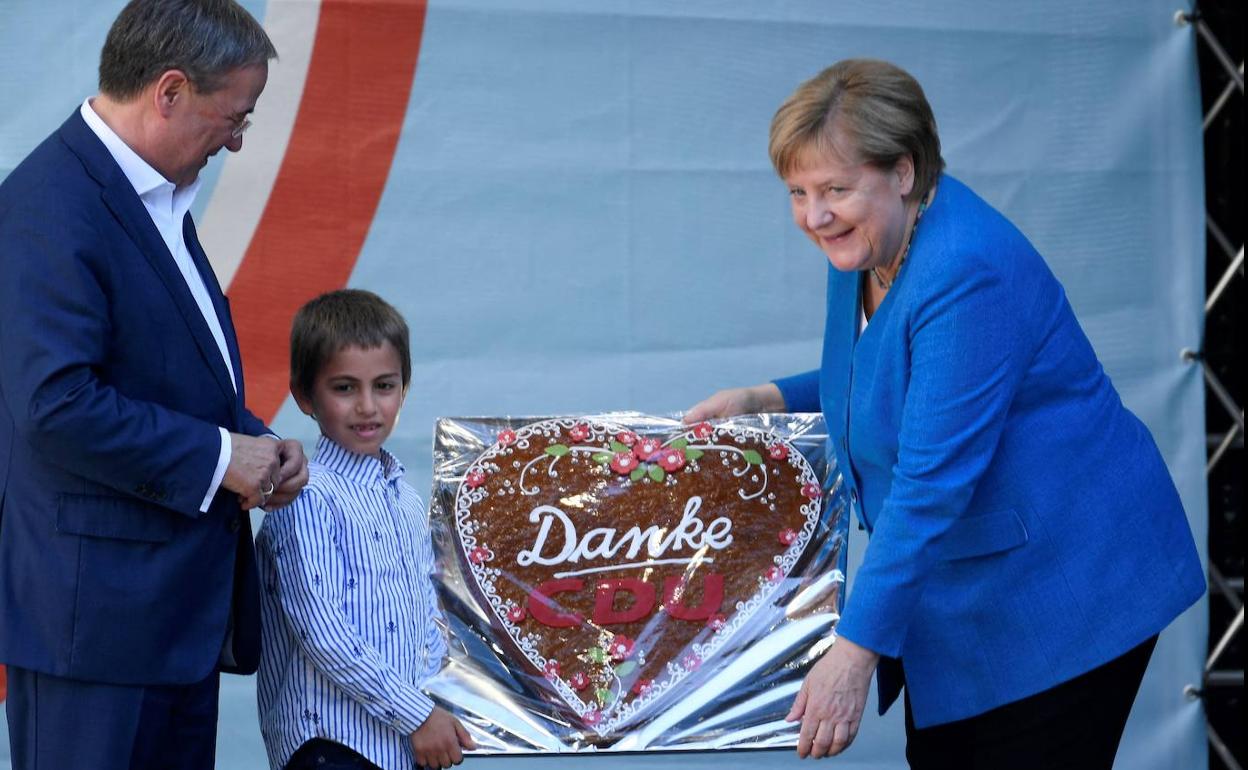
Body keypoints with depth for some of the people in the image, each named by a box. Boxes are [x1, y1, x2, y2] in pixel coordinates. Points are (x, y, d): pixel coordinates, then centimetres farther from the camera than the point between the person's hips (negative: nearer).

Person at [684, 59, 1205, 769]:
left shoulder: (969, 273, -27)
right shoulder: (865, 243, 2)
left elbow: (931, 482, -31)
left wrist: (857, 649, -31)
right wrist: (766, 400, 5)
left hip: (1065, 590, -9)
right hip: (960, 589, 9)